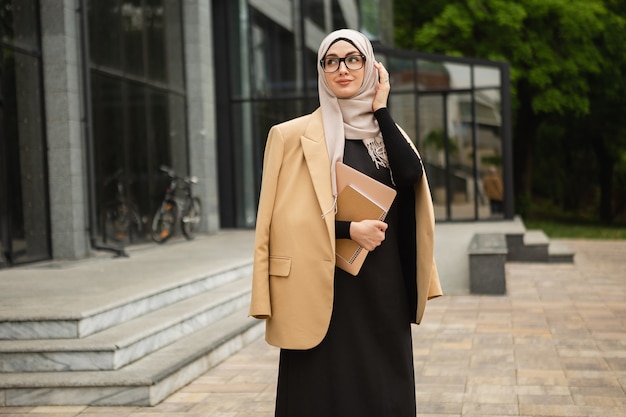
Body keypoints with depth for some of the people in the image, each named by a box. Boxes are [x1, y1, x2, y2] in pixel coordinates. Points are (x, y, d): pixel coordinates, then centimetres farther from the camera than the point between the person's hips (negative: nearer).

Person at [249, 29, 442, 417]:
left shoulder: (386, 131, 12)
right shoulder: (296, 135, -2)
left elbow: (412, 175, -8)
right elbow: (285, 215, -6)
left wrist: (380, 109, -5)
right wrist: (350, 229, -16)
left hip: (385, 290, 4)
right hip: (328, 291, -4)